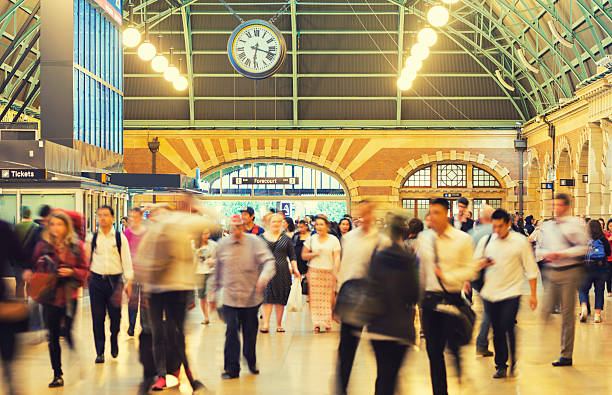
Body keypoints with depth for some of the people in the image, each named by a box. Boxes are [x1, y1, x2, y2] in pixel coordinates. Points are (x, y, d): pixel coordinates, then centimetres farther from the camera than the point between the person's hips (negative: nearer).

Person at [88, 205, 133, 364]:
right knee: (97, 317, 0)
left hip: (115, 280, -1)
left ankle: (114, 343, 31)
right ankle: (100, 352, 7)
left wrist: (129, 281, -3)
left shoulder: (120, 238, 2)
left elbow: (126, 260, 1)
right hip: (96, 280, 1)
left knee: (115, 315, 4)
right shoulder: (92, 238, 5)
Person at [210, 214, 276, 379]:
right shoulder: (222, 245, 4)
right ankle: (231, 369, -1)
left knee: (250, 332, 11)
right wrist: (213, 293, 20)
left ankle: (251, 362, 33)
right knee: (231, 331, -8)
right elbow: (218, 271, 15)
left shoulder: (255, 242, -4)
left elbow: (268, 261, -13)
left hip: (251, 296, 0)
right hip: (230, 297, 0)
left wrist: (264, 276, -33)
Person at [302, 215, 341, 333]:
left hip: (329, 272, -1)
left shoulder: (333, 240, 4)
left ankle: (327, 323, 6)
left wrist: (335, 272, -12)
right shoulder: (311, 239, 9)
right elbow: (304, 255, 12)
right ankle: (317, 324, -3)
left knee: (328, 298, -2)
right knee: (315, 298, -4)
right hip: (314, 271, 1)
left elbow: (337, 257, 0)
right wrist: (314, 254, -6)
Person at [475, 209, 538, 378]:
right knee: (497, 332, 8)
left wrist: (533, 294, 0)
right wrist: (483, 263, -12)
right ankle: (501, 366, 20)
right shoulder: (485, 241, 6)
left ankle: (513, 363, 6)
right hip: (490, 293, 3)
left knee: (507, 328, -14)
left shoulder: (520, 242, -2)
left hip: (511, 293, -3)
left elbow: (531, 269, 2)